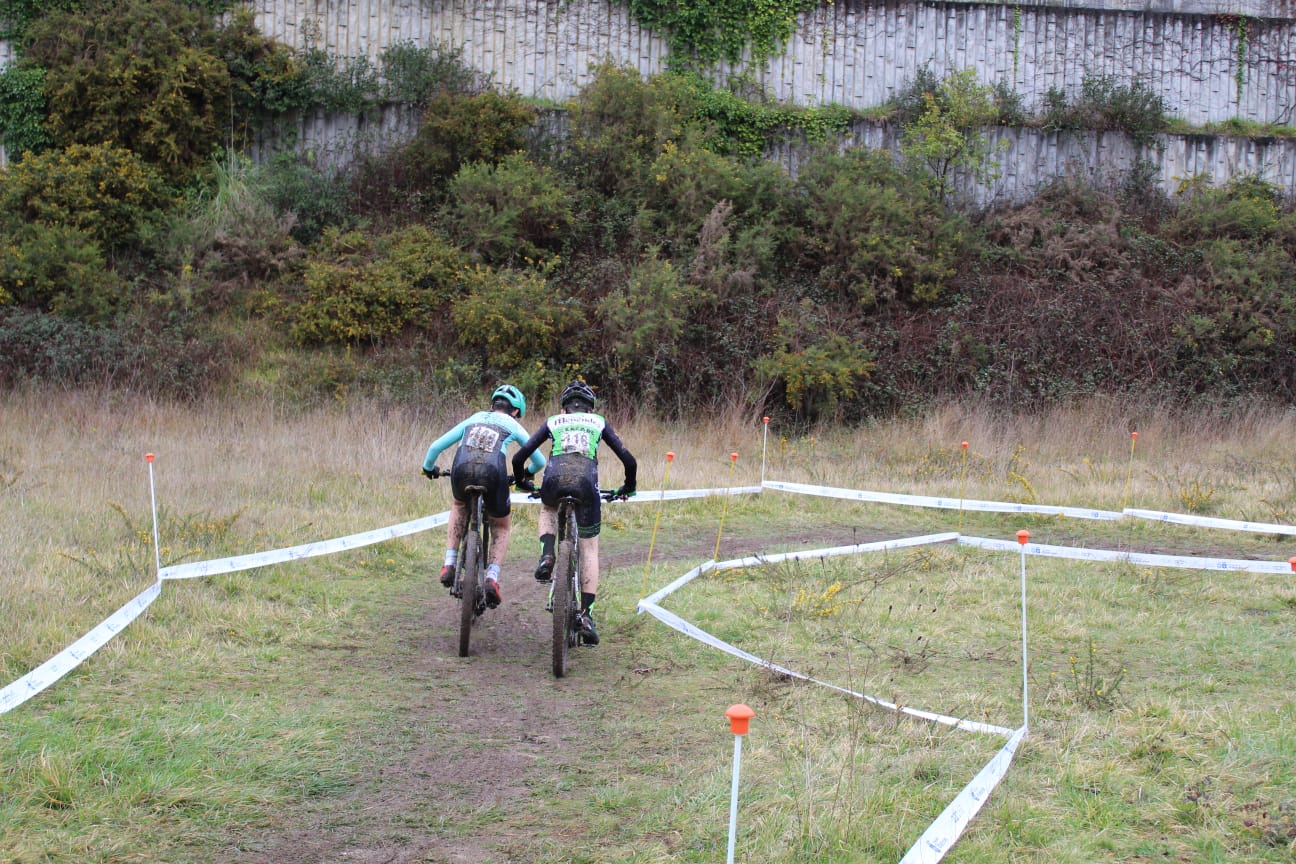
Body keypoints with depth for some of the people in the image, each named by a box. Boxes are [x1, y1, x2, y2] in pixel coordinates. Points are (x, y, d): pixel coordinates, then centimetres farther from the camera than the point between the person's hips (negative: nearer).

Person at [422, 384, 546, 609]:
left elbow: (436, 447, 28)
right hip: (492, 473, -2)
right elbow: (539, 461, 27)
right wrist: (528, 473, 49)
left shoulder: (473, 419, 29)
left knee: (459, 506, 38)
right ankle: (492, 578, 6)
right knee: (502, 525, 25)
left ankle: (449, 565, 24)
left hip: (462, 472, 2)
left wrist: (429, 468, 47)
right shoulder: (513, 426, 23)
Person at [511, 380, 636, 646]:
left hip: (555, 478, 1)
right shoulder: (599, 422, 28)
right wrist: (628, 488, 39)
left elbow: (519, 456, 21)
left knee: (547, 509, 37)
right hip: (586, 480, -1)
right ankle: (586, 615, 2)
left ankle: (546, 556, 9)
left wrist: (522, 481, 40)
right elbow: (628, 460, 21)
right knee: (589, 549, 13)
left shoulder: (553, 422, 28)